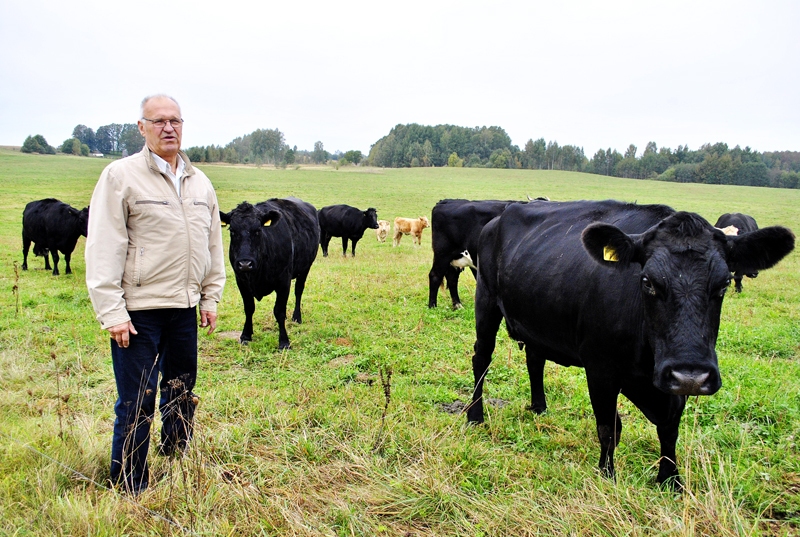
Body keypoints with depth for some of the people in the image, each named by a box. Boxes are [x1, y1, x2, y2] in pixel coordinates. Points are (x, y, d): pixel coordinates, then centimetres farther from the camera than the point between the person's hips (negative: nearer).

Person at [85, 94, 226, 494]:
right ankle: (130, 490, 15)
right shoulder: (121, 176, -7)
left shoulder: (199, 182, 11)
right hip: (138, 309, -6)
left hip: (184, 308, 6)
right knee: (136, 404, 0)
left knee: (181, 394, 17)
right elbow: (103, 249, -11)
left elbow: (213, 244, 17)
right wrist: (112, 312, -15)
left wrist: (211, 298, 12)